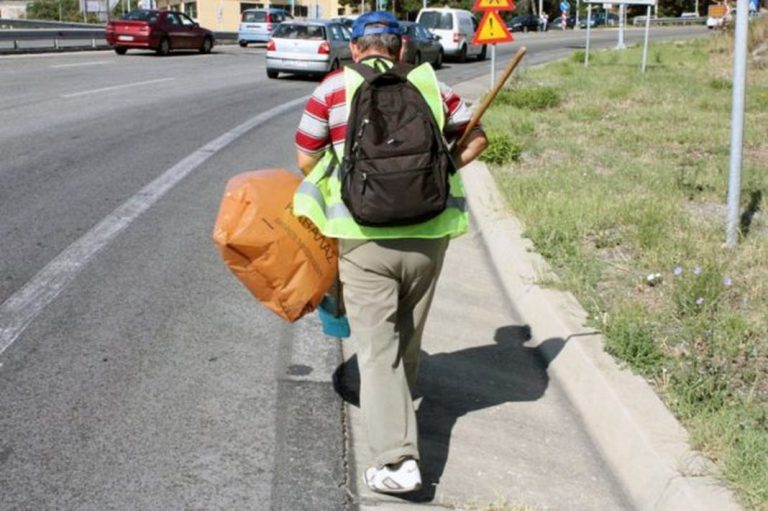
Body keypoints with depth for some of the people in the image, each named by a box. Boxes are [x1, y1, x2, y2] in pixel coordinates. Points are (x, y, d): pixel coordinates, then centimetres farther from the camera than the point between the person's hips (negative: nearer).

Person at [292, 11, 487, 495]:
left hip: (365, 238, -3)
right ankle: (398, 411, 43)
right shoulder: (431, 84, 9)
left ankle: (397, 459, -7)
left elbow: (307, 160, 6)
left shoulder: (333, 89, 3)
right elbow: (477, 137, 15)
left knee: (378, 346, 1)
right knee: (409, 336, 22)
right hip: (429, 232, 3)